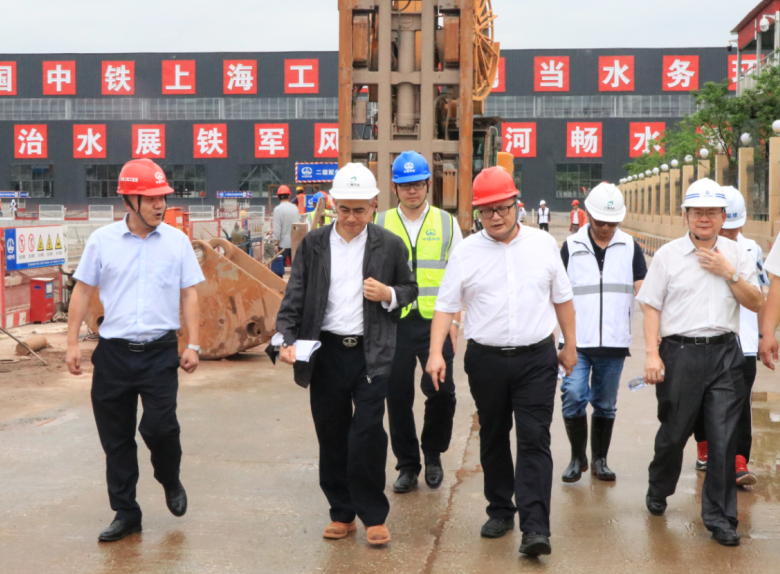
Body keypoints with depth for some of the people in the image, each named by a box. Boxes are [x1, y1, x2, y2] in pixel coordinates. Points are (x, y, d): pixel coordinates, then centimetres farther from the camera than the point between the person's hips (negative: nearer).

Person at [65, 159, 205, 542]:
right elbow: (82, 291, 5)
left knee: (159, 427, -11)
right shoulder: (102, 240, -1)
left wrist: (193, 345, 0)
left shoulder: (177, 241, 1)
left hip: (160, 352, -1)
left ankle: (170, 482, 22)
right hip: (113, 352, 1)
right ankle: (125, 514, 22)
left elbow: (189, 295, 5)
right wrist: (72, 343, 1)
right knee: (116, 437, 7)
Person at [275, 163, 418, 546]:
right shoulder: (313, 244, 4)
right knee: (331, 436, 9)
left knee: (367, 435, -7)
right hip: (326, 352, 2)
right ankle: (342, 513, 24)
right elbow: (294, 298, 4)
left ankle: (373, 515, 10)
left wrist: (388, 295, -9)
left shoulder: (389, 246, 2)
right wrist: (287, 340, -10)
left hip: (371, 353, -2)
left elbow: (409, 289, 13)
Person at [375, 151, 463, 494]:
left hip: (435, 321, -1)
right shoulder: (381, 225, 7)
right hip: (394, 322, 1)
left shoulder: (446, 224, 7)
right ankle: (407, 464, 21)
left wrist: (453, 323, -1)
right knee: (397, 395, 5)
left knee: (441, 390, -9)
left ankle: (433, 455, 17)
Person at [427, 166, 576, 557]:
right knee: (493, 438, 13)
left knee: (534, 440, -7)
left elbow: (562, 298, 12)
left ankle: (535, 528, -9)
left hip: (537, 358, -1)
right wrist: (436, 352, -12)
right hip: (486, 359, 1)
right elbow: (446, 306, -1)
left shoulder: (543, 244, 3)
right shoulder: (466, 252, 0)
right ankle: (500, 511, 29)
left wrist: (570, 346, 13)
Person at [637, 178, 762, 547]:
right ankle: (658, 491, 37)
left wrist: (729, 273, -7)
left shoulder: (736, 255, 8)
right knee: (673, 432, 11)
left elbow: (756, 303, 6)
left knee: (723, 438, -1)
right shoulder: (668, 255, 3)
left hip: (724, 353, 1)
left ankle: (719, 517, 10)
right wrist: (652, 354, -8)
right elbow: (651, 306, 1)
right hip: (680, 352, -1)